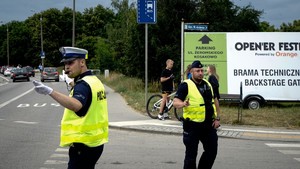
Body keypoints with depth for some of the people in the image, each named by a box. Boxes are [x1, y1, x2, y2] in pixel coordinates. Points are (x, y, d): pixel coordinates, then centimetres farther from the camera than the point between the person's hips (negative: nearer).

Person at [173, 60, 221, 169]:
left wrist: (217, 118, 12)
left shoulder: (208, 84, 12)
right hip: (193, 125, -6)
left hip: (209, 125, 6)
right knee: (191, 154, 1)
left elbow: (215, 101, 20)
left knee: (212, 151, 11)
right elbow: (175, 102, -17)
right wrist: (183, 104, -39)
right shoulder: (186, 85, -9)